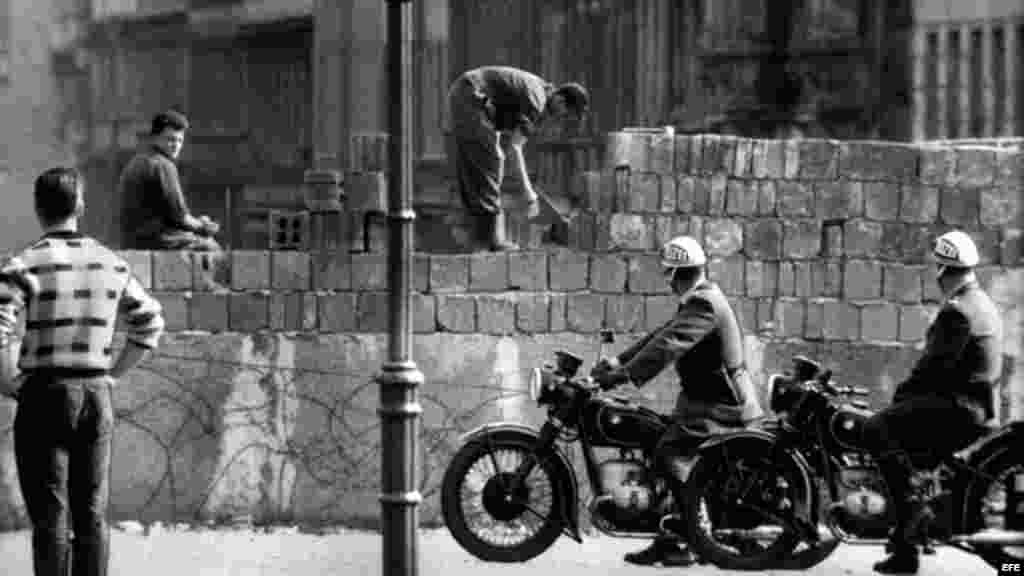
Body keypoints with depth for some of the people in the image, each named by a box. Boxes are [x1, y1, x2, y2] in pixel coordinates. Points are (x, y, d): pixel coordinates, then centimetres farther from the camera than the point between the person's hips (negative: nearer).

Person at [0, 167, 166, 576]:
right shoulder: (111, 264, 5)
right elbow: (151, 323, 14)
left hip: (45, 396, -4)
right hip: (97, 397, 4)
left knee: (49, 517, 0)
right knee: (92, 515, 9)